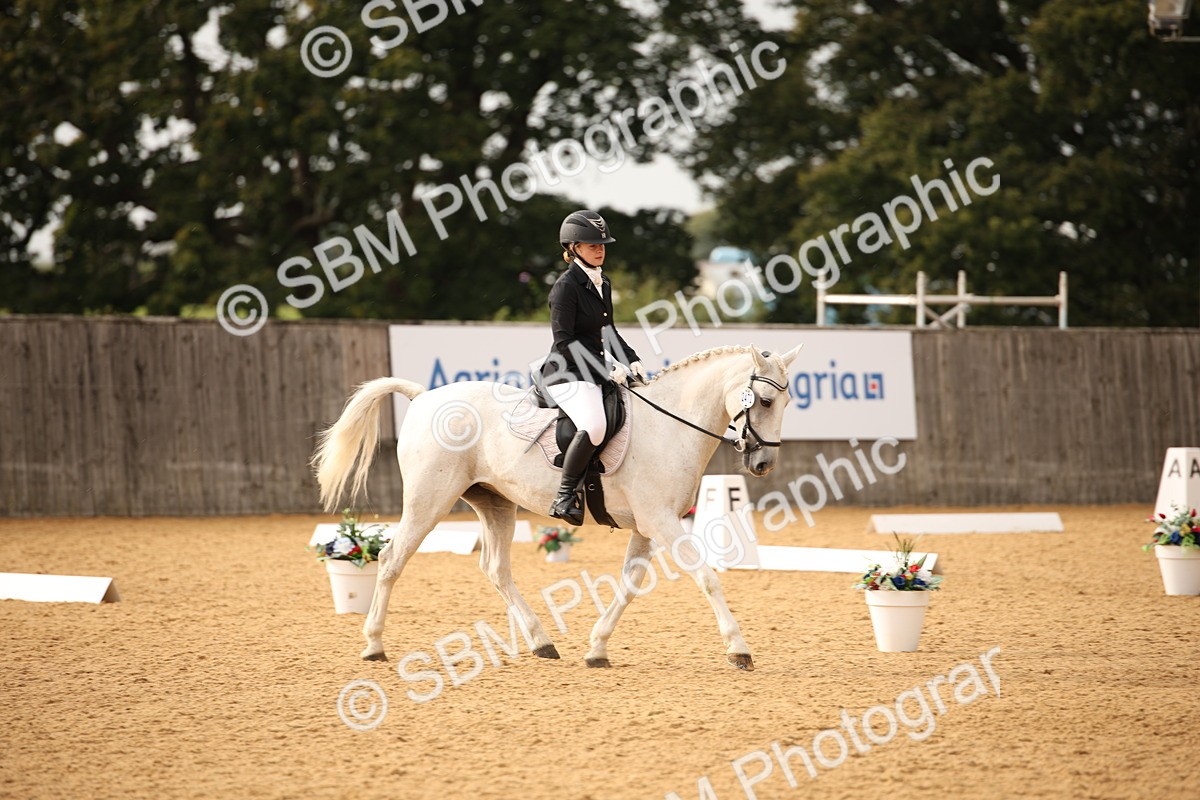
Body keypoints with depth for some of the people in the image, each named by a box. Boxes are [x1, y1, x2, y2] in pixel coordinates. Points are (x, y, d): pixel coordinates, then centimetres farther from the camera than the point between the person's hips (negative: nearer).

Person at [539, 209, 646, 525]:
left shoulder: (603, 283, 15)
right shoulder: (566, 285, -11)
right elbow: (564, 341, -16)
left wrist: (631, 361, 8)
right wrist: (606, 369, -19)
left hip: (594, 372, 10)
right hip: (566, 374, -10)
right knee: (594, 426, -34)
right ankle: (565, 497, -27)